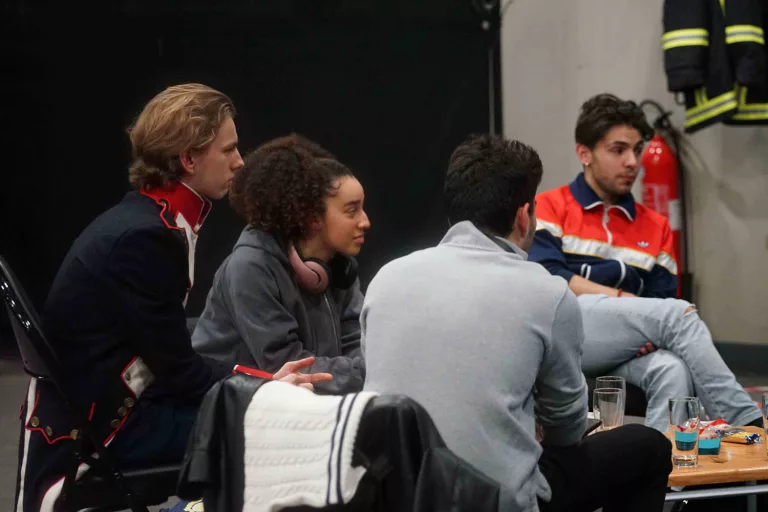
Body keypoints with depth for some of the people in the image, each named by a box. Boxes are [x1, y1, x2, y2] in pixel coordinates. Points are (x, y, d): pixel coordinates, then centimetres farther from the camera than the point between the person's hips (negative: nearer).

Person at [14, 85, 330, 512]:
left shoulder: (151, 221, 7)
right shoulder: (146, 236, -21)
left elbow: (169, 356, 7)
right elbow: (177, 370, -16)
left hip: (112, 401, 9)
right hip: (103, 423, -9)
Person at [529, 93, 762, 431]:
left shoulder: (655, 227, 22)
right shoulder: (550, 208, 10)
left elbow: (661, 299, 15)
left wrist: (653, 336, -10)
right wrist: (623, 299, -10)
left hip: (623, 351, 4)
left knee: (674, 370, -33)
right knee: (677, 312, -25)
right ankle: (745, 422, -25)